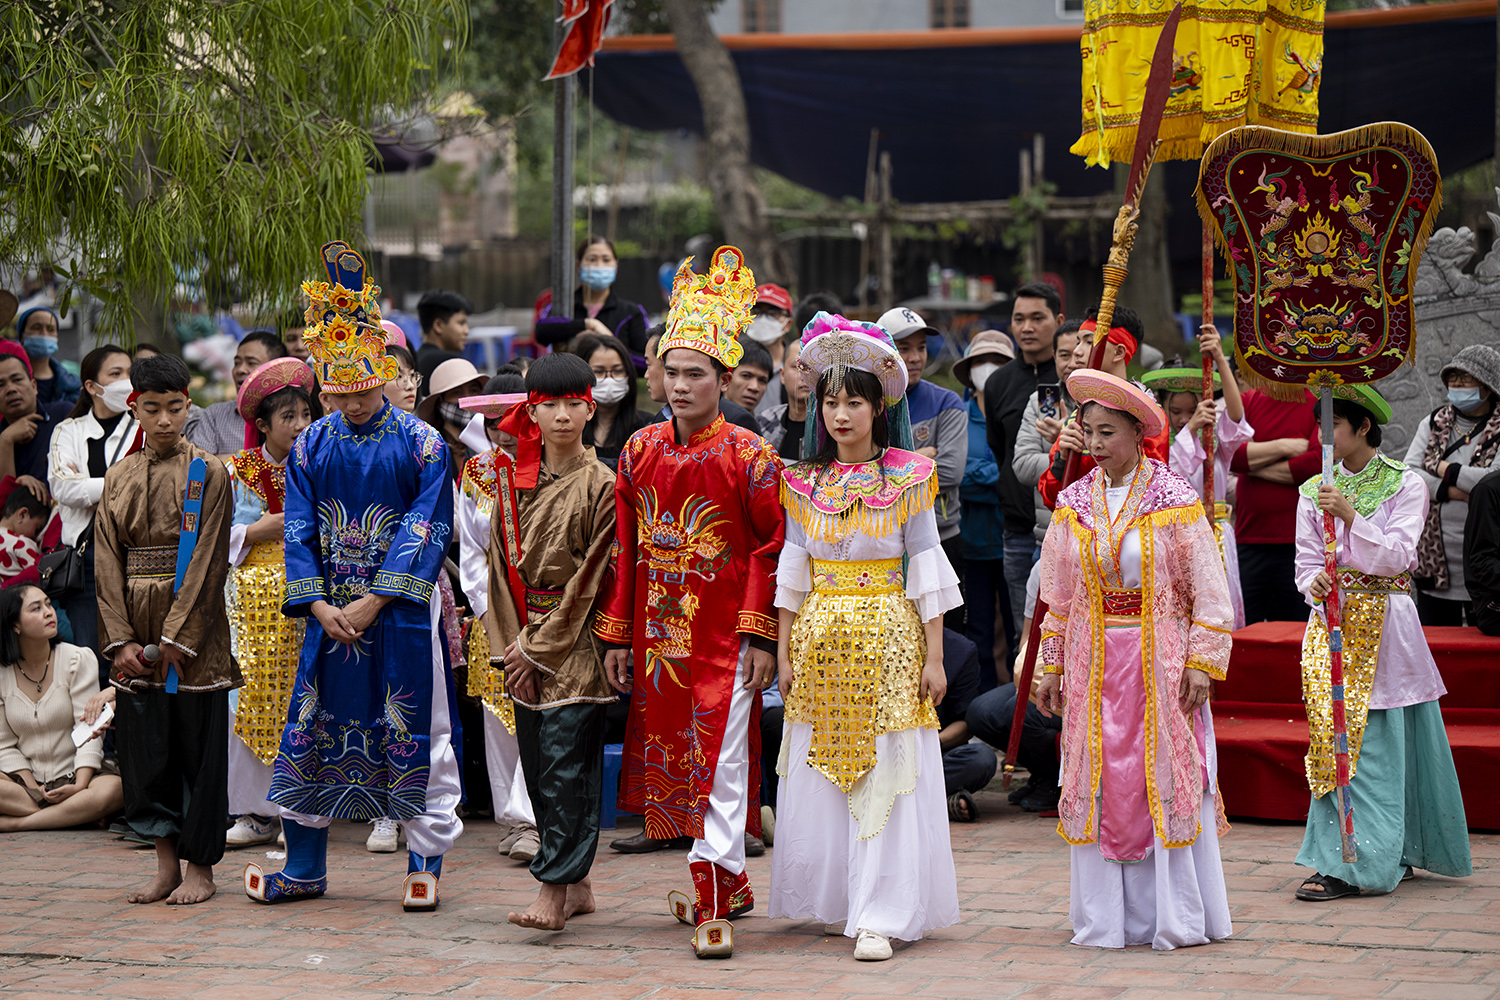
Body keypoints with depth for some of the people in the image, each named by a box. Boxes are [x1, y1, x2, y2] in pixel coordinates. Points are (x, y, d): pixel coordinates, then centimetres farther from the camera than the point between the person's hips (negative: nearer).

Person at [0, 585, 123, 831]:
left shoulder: (77, 659, -3)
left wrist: (80, 785, -22)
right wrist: (34, 789, -15)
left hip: (74, 774, 0)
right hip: (26, 779, 0)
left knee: (111, 791, -35)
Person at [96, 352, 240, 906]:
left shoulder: (208, 472, -3)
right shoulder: (119, 478, 9)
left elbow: (209, 559, -8)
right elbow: (107, 563, 5)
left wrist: (178, 636, -14)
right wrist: (121, 639, -5)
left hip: (193, 627, -4)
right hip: (136, 632, 4)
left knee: (197, 745, 0)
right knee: (143, 745, 5)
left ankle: (199, 867, 9)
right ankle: (166, 864, 15)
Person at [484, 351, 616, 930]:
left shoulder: (601, 486, -7)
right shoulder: (512, 478, 9)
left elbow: (590, 579, -9)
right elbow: (501, 563, 10)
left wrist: (540, 648, -10)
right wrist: (510, 643, 0)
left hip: (576, 641, -6)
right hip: (525, 643, 6)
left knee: (567, 762, -10)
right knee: (538, 766, 7)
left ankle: (554, 889, -10)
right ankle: (576, 885, 17)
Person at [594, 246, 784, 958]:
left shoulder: (748, 456, -8)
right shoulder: (640, 452, 5)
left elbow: (771, 547, -6)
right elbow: (625, 546, 9)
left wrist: (761, 634, -11)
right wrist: (617, 635, 8)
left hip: (725, 637, -5)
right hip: (659, 633, 5)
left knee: (720, 762, -8)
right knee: (674, 757, 12)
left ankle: (713, 905, -6)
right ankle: (729, 882, 27)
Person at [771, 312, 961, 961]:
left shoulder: (907, 480, -2)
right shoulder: (805, 484, 7)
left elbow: (927, 569, -2)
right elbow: (791, 572, 10)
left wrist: (934, 658, -5)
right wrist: (783, 652, 5)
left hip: (888, 636, -3)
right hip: (819, 639, 3)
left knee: (885, 779, -5)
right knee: (818, 780, 5)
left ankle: (879, 916, -4)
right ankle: (834, 902, 18)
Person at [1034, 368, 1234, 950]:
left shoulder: (1175, 501, -4)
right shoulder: (1073, 505, 6)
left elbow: (1209, 590, -4)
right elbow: (1057, 596, 12)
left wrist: (1202, 662, -11)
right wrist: (1051, 668, 10)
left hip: (1160, 659, -3)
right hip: (1094, 664, 3)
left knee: (1168, 777, -3)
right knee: (1100, 782, 2)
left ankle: (1178, 917, 5)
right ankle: (1108, 918, 9)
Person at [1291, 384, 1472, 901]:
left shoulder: (1405, 485, -1)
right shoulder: (1315, 490, 11)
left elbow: (1398, 554, -11)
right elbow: (1307, 564, 9)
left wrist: (1350, 515, -20)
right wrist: (1317, 582, -13)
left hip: (1385, 625, -4)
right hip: (1334, 622, 4)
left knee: (1374, 741, -7)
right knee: (1334, 738, 1)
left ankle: (1350, 863, -8)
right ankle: (1389, 854, 11)